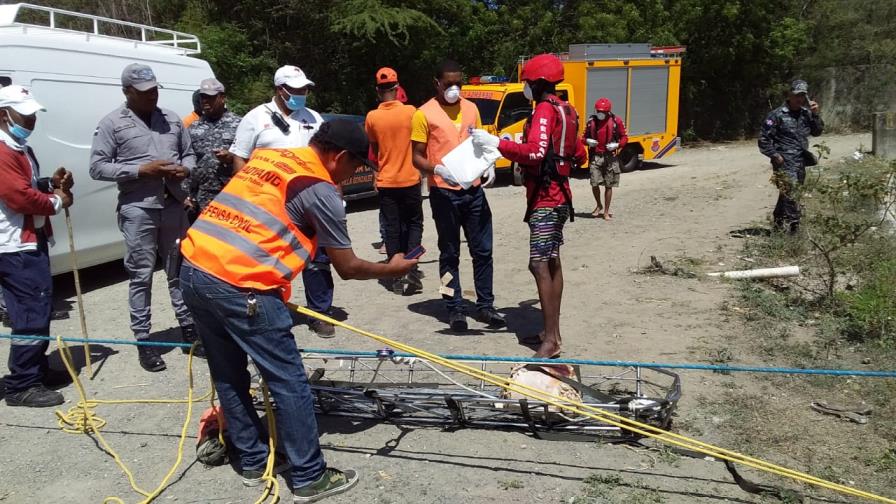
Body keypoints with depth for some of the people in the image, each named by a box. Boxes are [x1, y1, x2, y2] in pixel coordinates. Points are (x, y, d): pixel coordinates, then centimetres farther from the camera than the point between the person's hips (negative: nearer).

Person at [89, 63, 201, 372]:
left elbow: (189, 153, 19)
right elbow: (97, 167, -5)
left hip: (174, 206, 4)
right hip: (138, 209, -4)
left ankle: (188, 329, 23)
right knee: (141, 276, 2)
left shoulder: (172, 119, 12)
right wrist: (141, 170, -15)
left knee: (179, 271, 12)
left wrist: (185, 169, -5)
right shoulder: (112, 123, -1)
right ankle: (143, 341, 10)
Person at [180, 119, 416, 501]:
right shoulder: (320, 190, -4)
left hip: (194, 268, 9)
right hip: (239, 285, -9)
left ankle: (253, 462, 34)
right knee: (289, 383, 4)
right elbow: (347, 268, 2)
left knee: (228, 376, 19)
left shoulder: (268, 156, 19)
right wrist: (391, 269, 18)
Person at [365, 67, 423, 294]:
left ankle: (397, 278, 7)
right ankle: (412, 269, -1)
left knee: (392, 229, 7)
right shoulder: (410, 112, -8)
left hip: (386, 181, 1)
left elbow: (373, 148, 6)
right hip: (410, 179, -1)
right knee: (414, 224, 14)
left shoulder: (372, 117, -6)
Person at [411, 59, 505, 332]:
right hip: (444, 193, -4)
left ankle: (485, 306, 19)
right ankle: (454, 310, 16)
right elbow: (417, 157, -4)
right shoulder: (424, 114, -4)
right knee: (450, 253, 6)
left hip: (474, 190, 5)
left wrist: (488, 165, -1)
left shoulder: (471, 108, 11)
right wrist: (437, 169, -24)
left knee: (483, 250, 7)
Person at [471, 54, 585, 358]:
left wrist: (496, 143, -26)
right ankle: (552, 331, 22)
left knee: (539, 265, -11)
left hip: (545, 199, -10)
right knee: (551, 263, 14)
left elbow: (535, 152, -29)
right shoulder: (564, 111, 15)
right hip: (558, 196, 10)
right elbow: (579, 155, 21)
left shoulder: (545, 110, -15)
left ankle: (551, 341, -11)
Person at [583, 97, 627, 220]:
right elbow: (585, 136, 15)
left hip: (610, 157, -2)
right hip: (596, 156, 2)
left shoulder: (616, 121, -3)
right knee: (594, 184, -4)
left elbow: (624, 138, 3)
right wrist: (588, 141, -8)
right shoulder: (591, 121, 5)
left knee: (608, 186, 5)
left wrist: (617, 145, -15)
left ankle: (606, 211, 17)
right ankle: (599, 206, 23)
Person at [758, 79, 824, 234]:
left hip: (800, 163, 6)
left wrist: (815, 114, 0)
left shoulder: (806, 113, 12)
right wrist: (775, 155, -13)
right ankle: (793, 226, -13)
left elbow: (817, 132, 13)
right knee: (790, 194, -15)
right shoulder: (777, 115, -6)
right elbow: (764, 138, -6)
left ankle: (779, 224, 24)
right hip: (784, 163, -6)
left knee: (786, 196, 13)